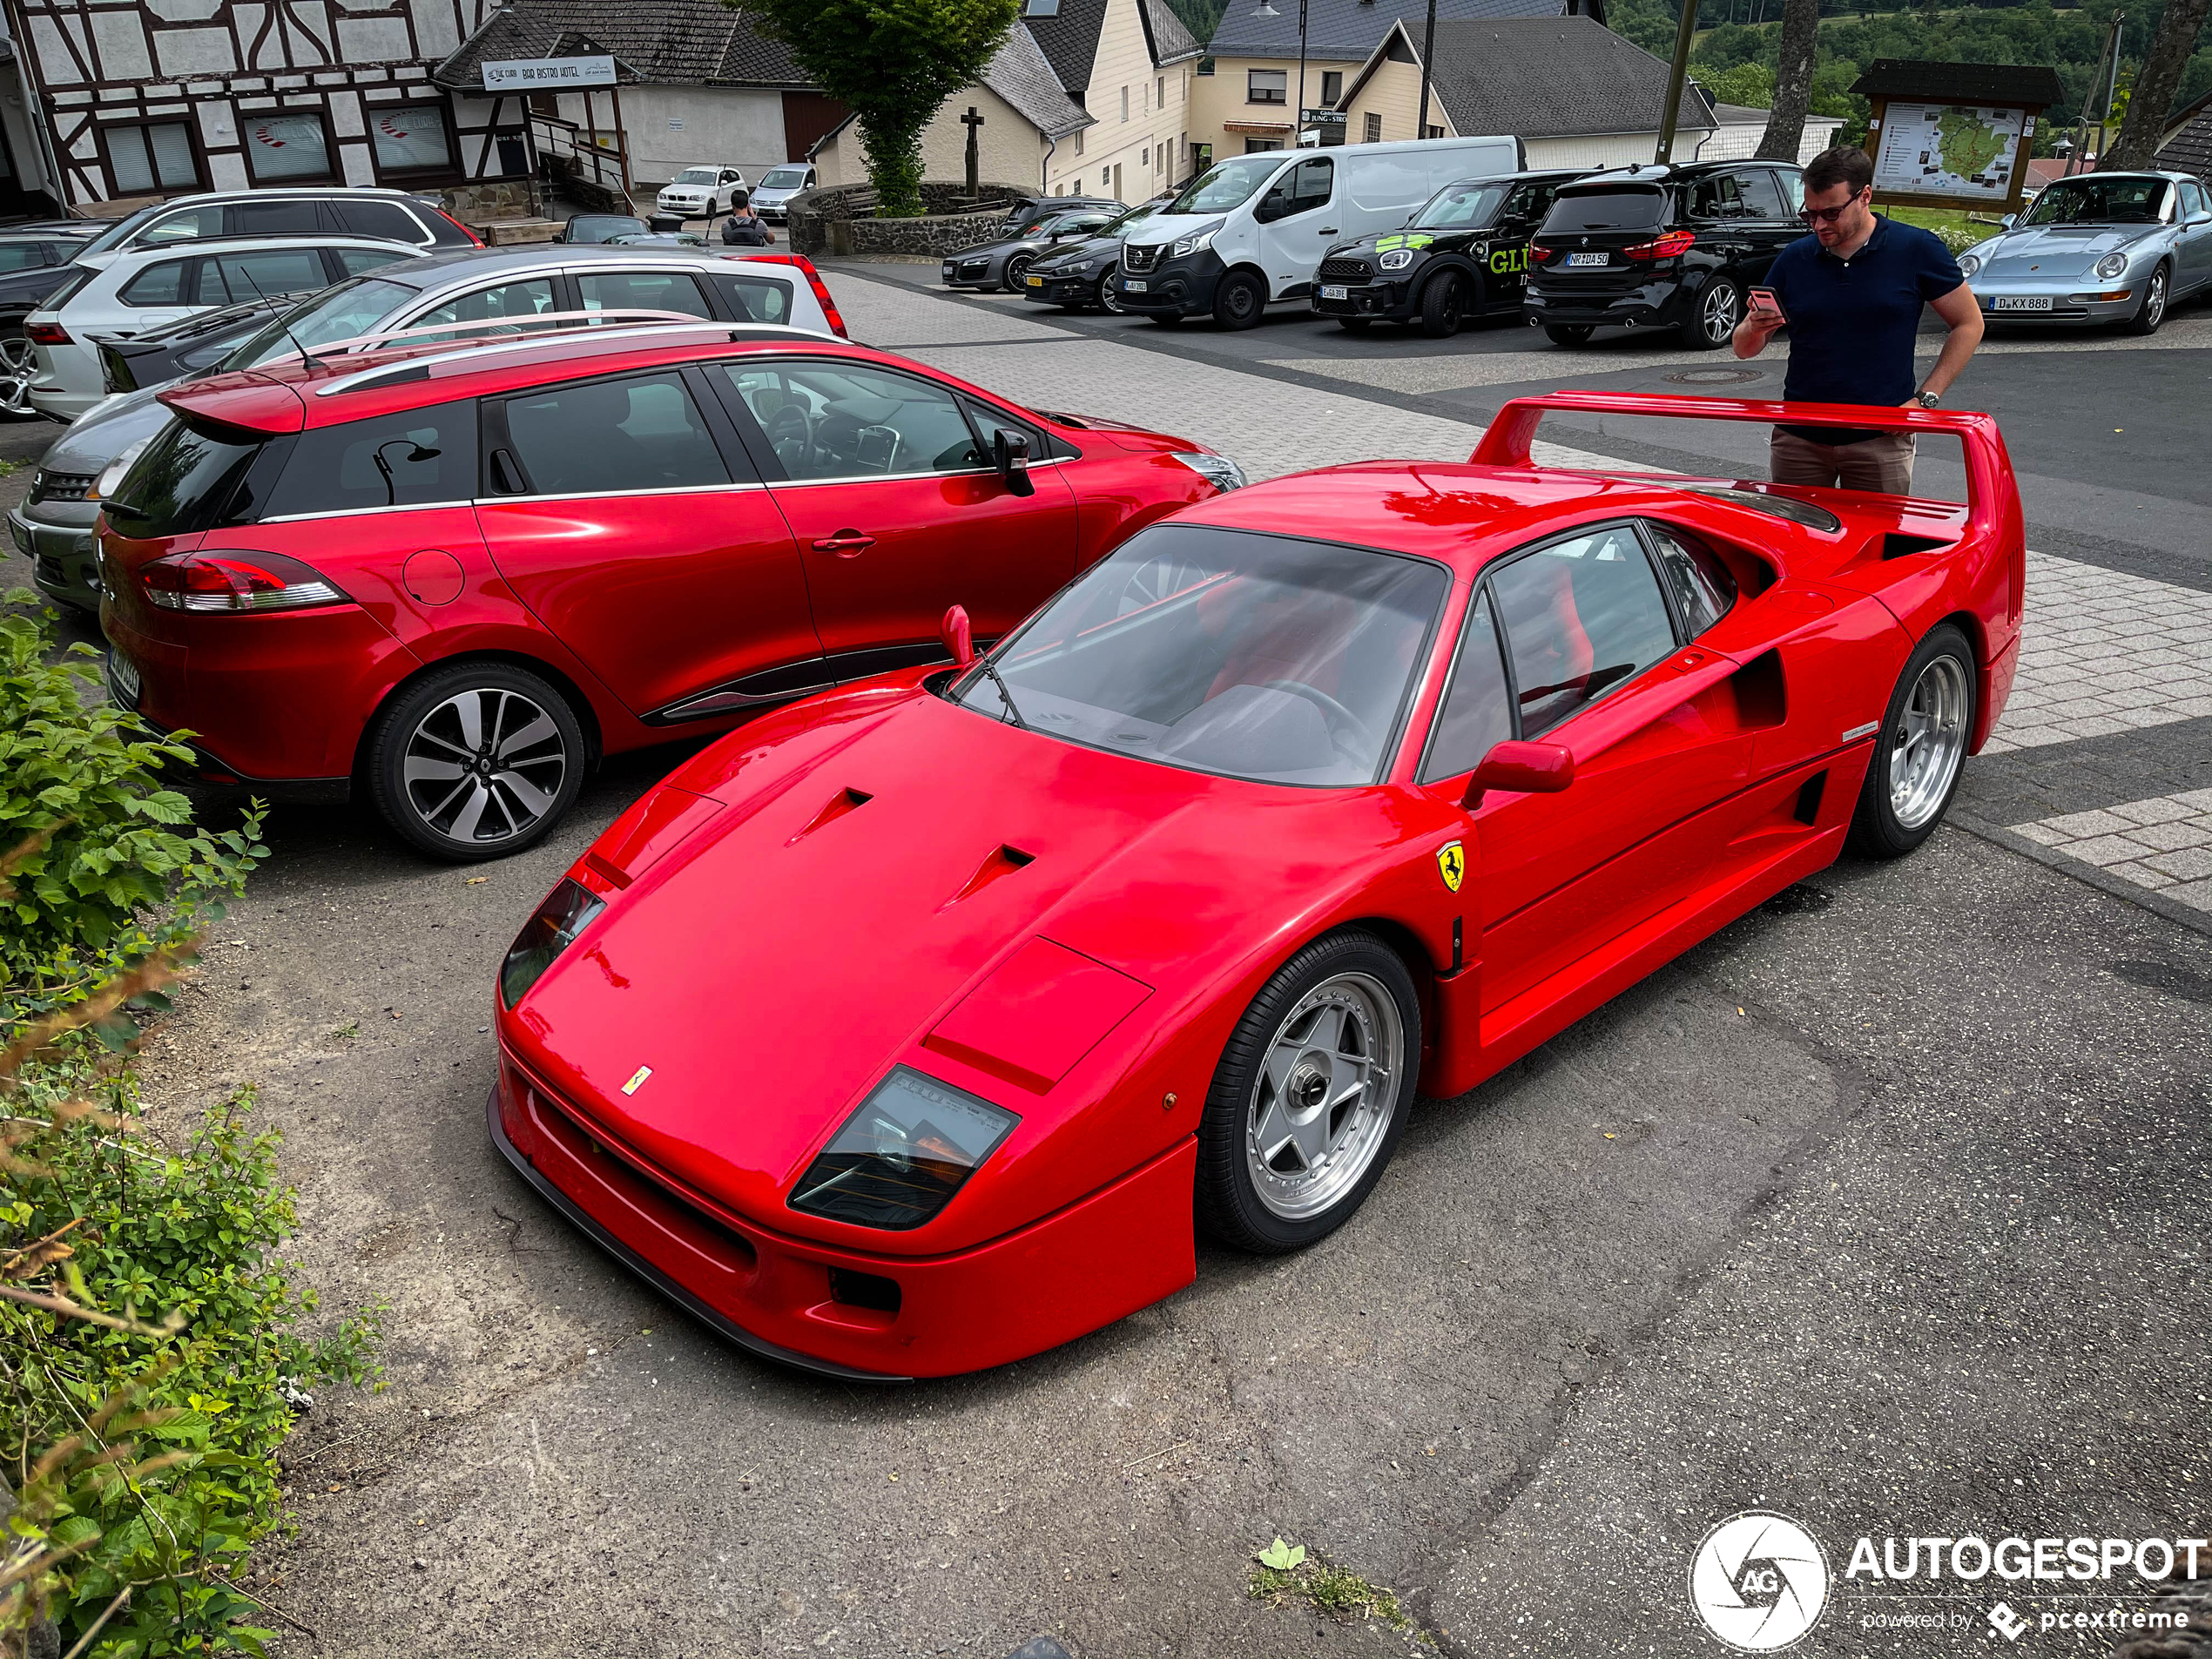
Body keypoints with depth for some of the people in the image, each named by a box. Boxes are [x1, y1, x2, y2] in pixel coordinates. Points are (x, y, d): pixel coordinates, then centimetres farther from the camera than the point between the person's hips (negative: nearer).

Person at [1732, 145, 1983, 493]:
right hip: (1798, 438, 2)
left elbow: (1969, 324, 5)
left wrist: (1926, 398, -5)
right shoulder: (1794, 259, 5)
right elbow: (1745, 349, 8)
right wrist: (1754, 329, -16)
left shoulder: (1917, 249, -1)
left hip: (1881, 441, -2)